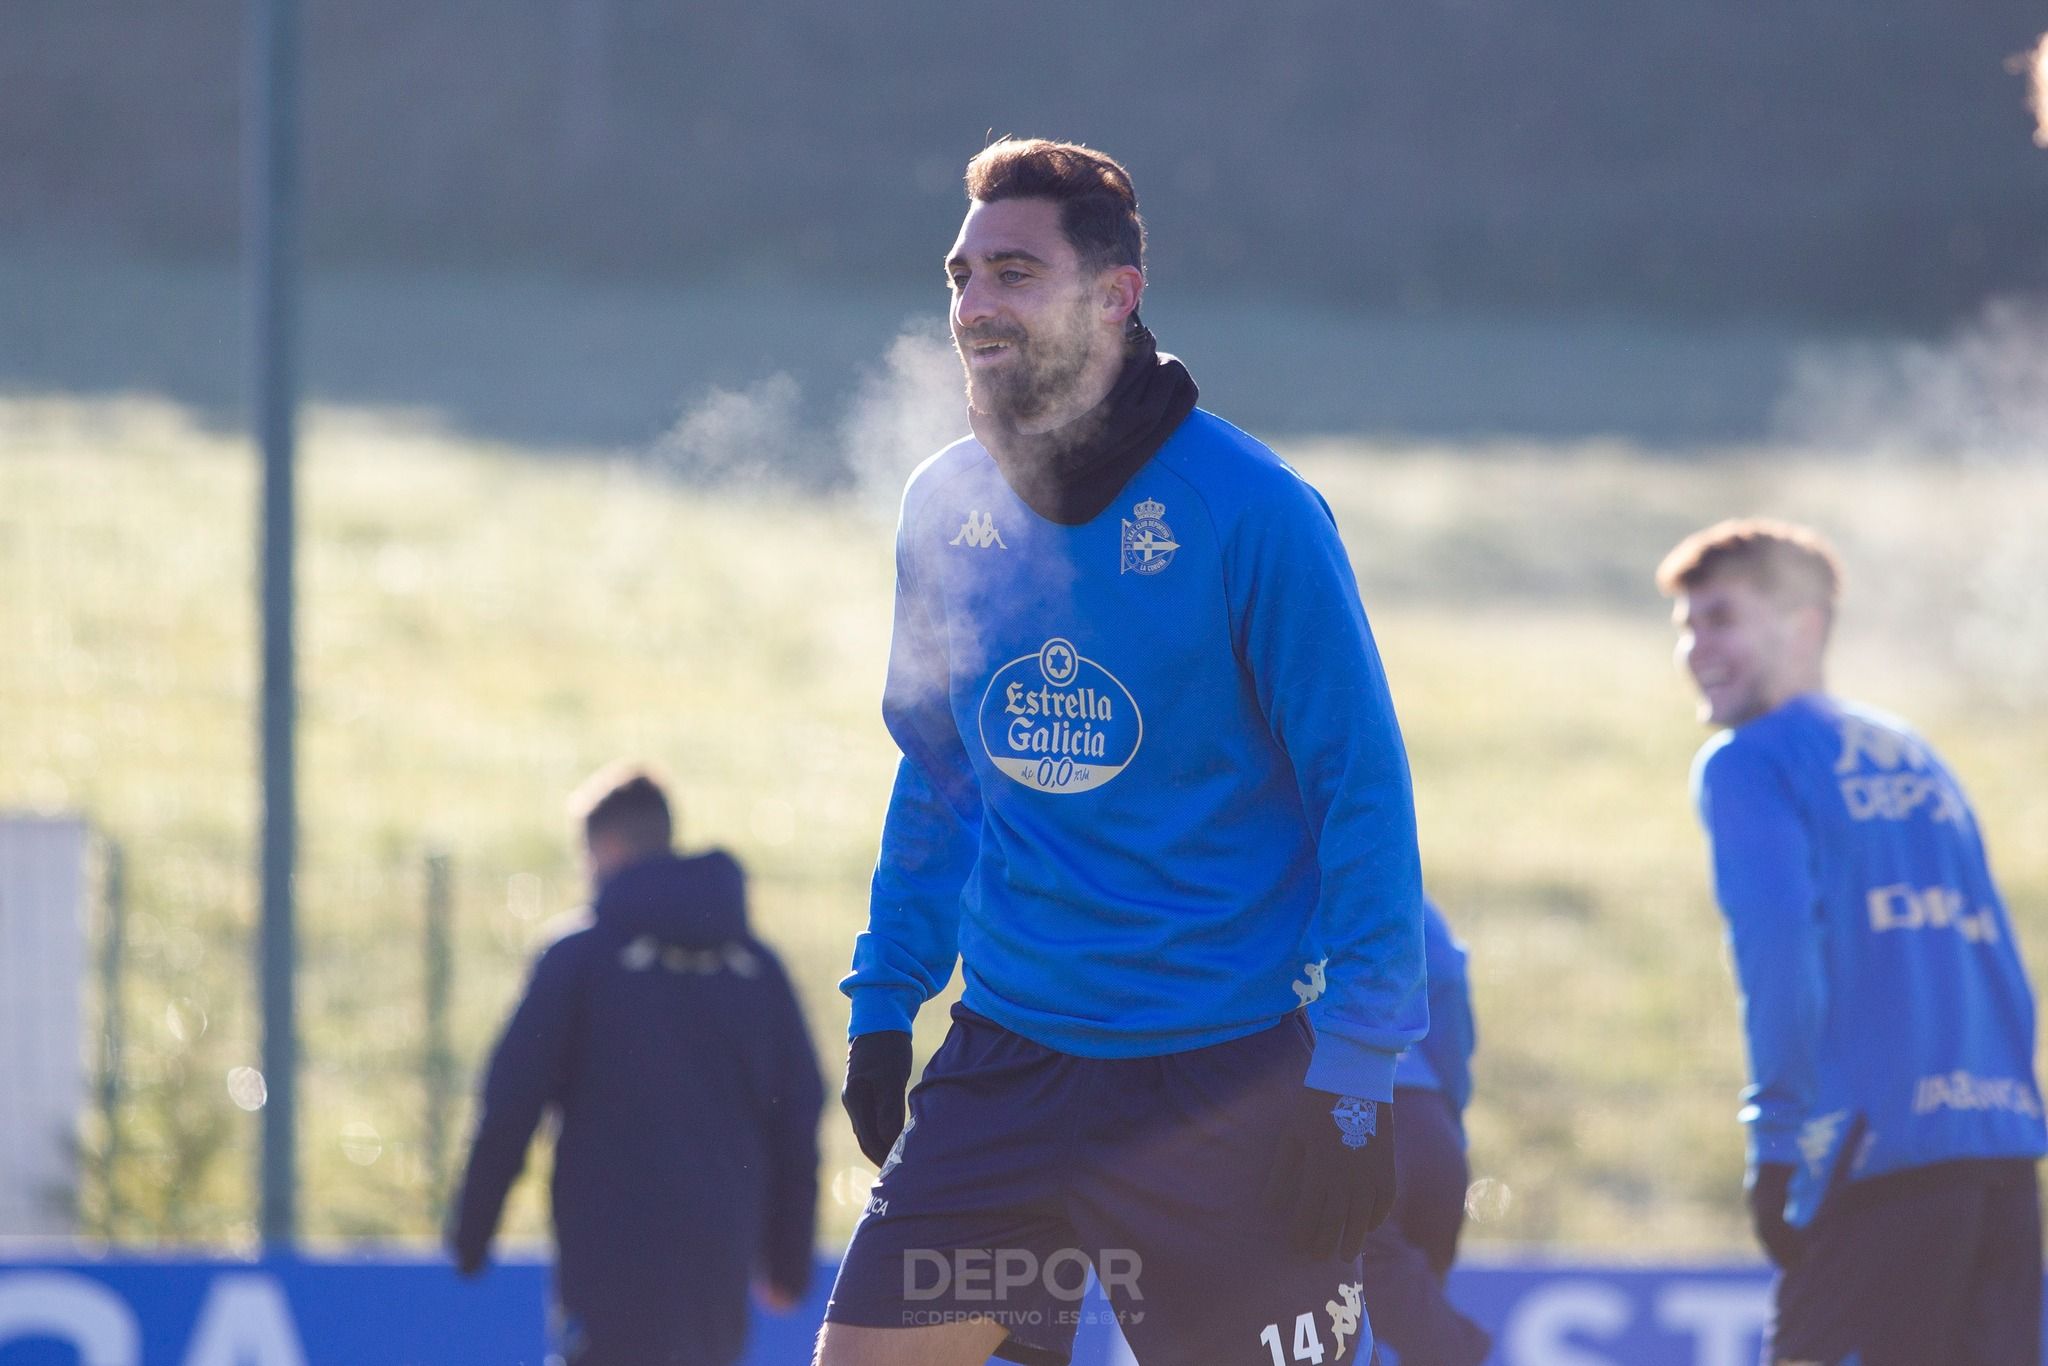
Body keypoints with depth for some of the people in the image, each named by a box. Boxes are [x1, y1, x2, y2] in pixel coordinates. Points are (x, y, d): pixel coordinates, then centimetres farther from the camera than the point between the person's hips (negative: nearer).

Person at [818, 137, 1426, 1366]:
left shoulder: (1251, 514, -11)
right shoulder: (945, 507, 6)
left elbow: (1362, 791, -9)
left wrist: (1354, 1076, -15)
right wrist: (885, 1001, 15)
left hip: (1228, 1074, -5)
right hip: (1006, 1064, 5)